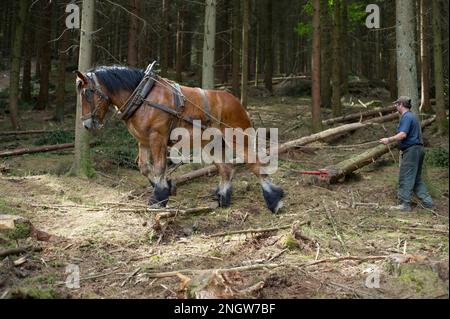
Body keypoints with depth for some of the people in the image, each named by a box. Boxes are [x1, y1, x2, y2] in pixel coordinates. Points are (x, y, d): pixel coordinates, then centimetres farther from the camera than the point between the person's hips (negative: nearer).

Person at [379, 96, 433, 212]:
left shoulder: (407, 117, -14)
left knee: (405, 178, -5)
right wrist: (403, 148, 25)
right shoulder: (412, 116, 19)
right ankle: (427, 202, 17)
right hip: (417, 149, 10)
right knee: (416, 178, 16)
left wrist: (389, 140, -18)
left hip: (411, 150, -10)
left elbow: (403, 134, -25)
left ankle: (405, 204, -3)